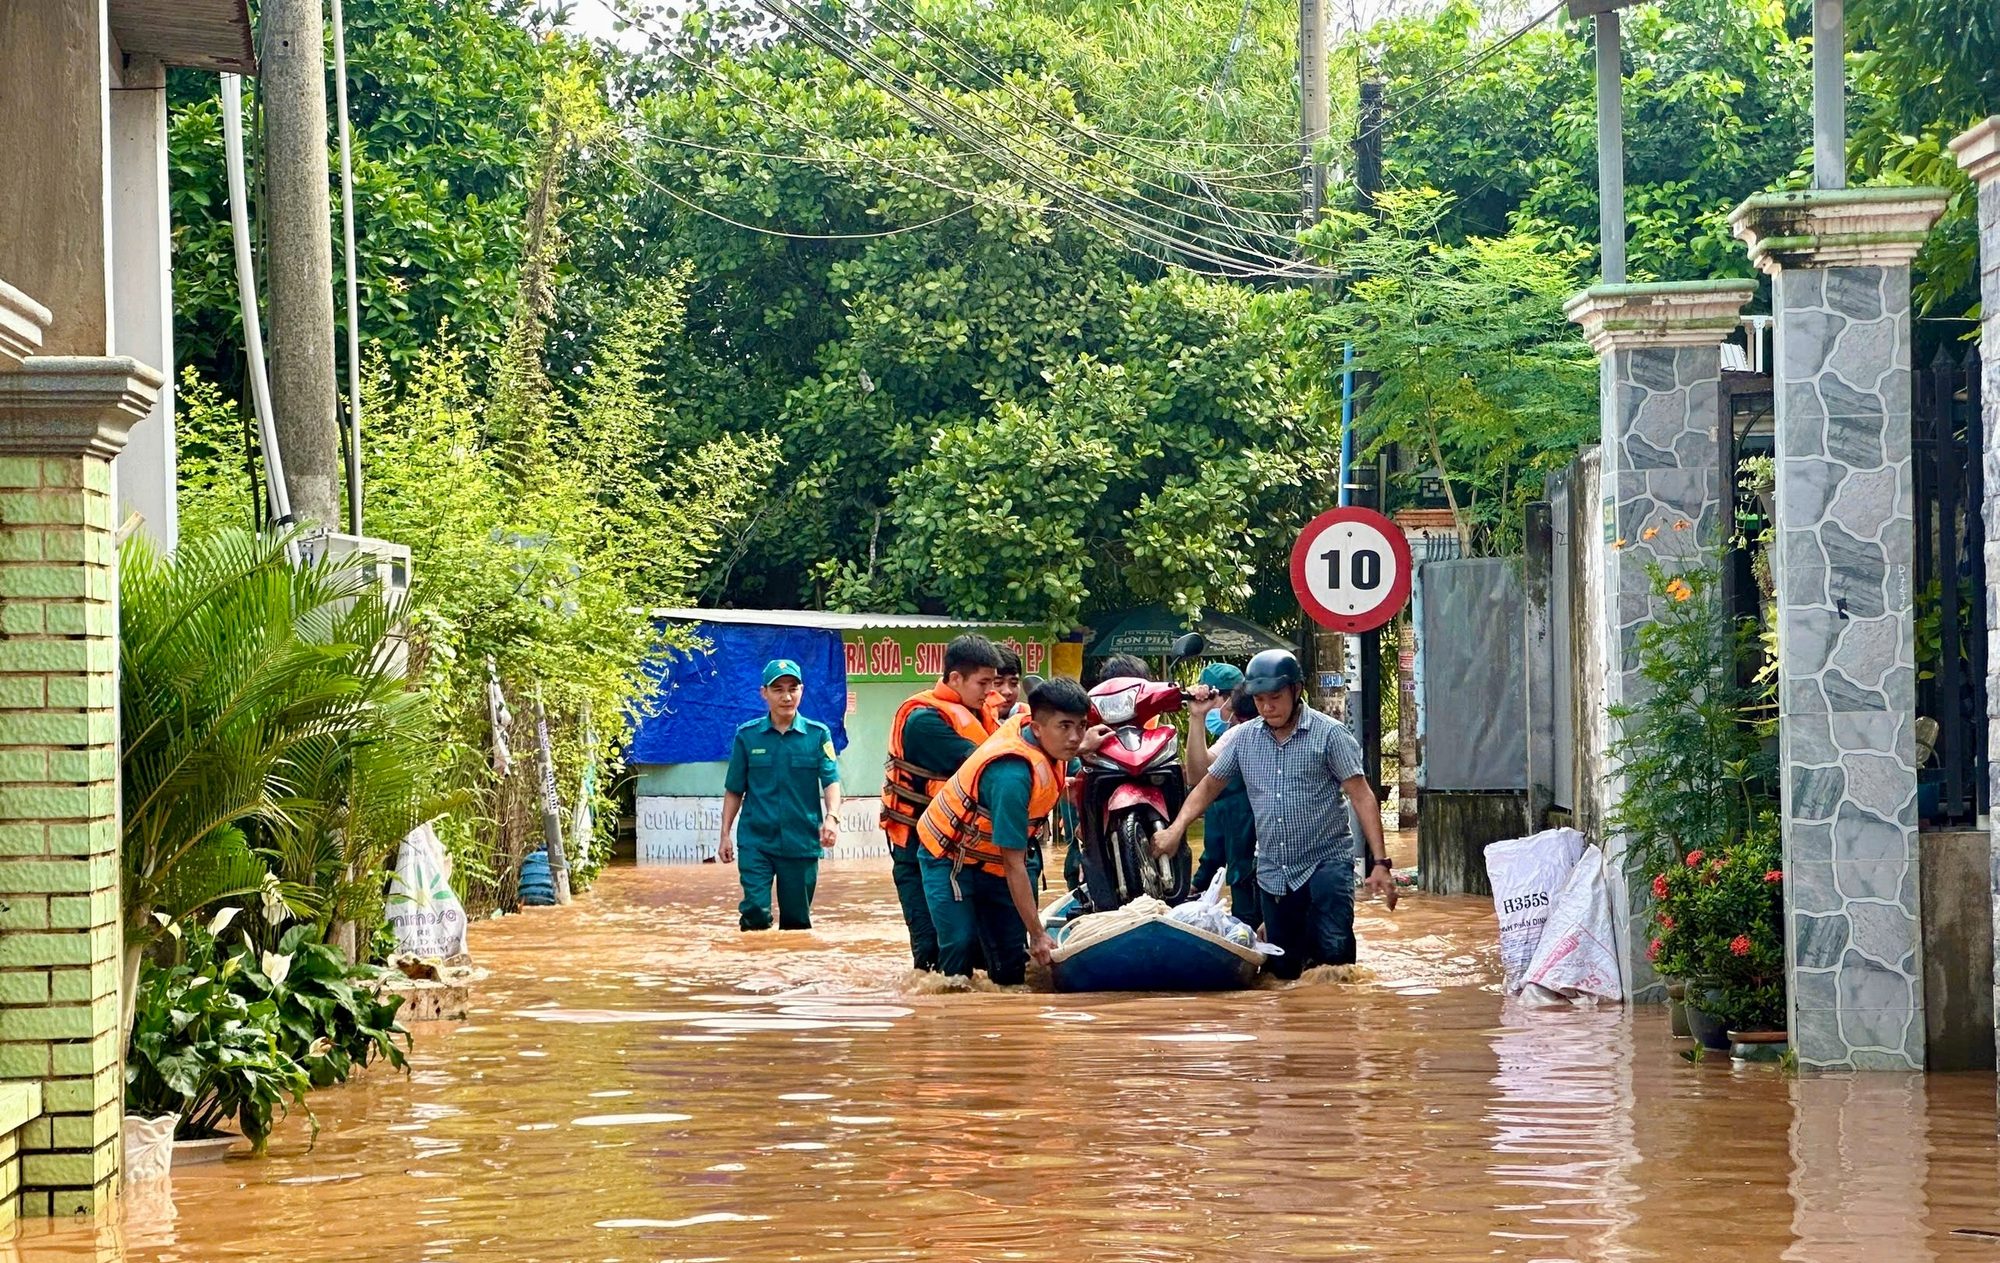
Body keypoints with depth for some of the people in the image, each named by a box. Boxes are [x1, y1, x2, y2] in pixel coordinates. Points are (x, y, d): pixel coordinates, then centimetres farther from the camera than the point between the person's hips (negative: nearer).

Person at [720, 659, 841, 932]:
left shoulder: (818, 735, 1)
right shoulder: (748, 736, 3)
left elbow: (831, 780, -9)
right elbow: (734, 791, 9)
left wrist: (832, 817, -27)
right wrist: (726, 834, 7)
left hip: (802, 843, 1)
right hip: (756, 841, 0)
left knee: (797, 919, 8)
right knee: (756, 912, -15)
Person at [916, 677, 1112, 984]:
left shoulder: (1027, 723, -12)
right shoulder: (1013, 777, -36)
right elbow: (1013, 865, -31)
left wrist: (1081, 749, 10)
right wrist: (1038, 934, -27)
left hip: (990, 862, 8)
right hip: (951, 858, -8)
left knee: (1010, 958, 5)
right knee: (961, 944, -23)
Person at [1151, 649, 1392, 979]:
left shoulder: (1329, 733, -6)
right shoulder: (1243, 738, 7)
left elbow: (1361, 796, -9)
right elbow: (1209, 786, 17)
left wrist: (1379, 862, -16)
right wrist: (1176, 829, 1)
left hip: (1326, 862, -5)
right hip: (1274, 873, 5)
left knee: (1334, 949, -23)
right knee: (1284, 970, 8)